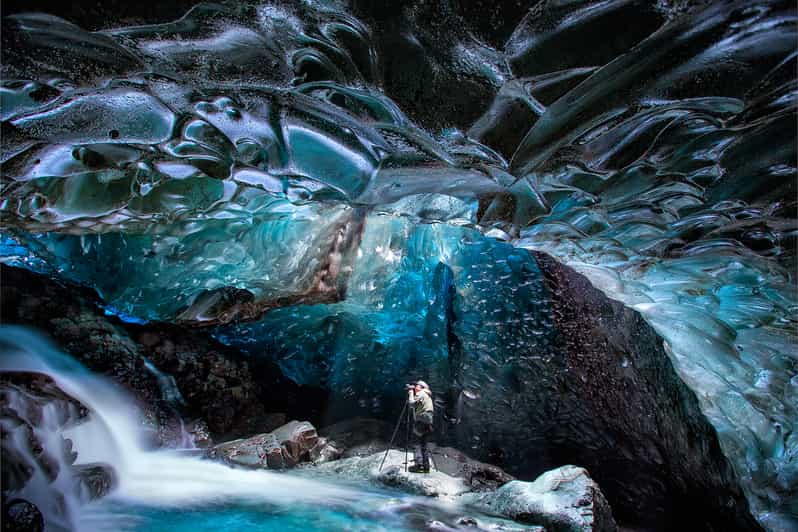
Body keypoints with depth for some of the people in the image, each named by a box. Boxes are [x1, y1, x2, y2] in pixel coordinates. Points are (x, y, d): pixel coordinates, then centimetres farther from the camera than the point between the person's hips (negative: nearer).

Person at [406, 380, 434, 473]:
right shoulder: (428, 395, 24)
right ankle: (426, 465, 7)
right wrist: (411, 392, 19)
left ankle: (419, 464, -12)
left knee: (418, 443, -7)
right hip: (428, 421, 8)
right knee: (424, 444, 10)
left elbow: (412, 404, -14)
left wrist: (411, 392, -2)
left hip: (421, 421, -8)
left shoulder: (420, 394, -4)